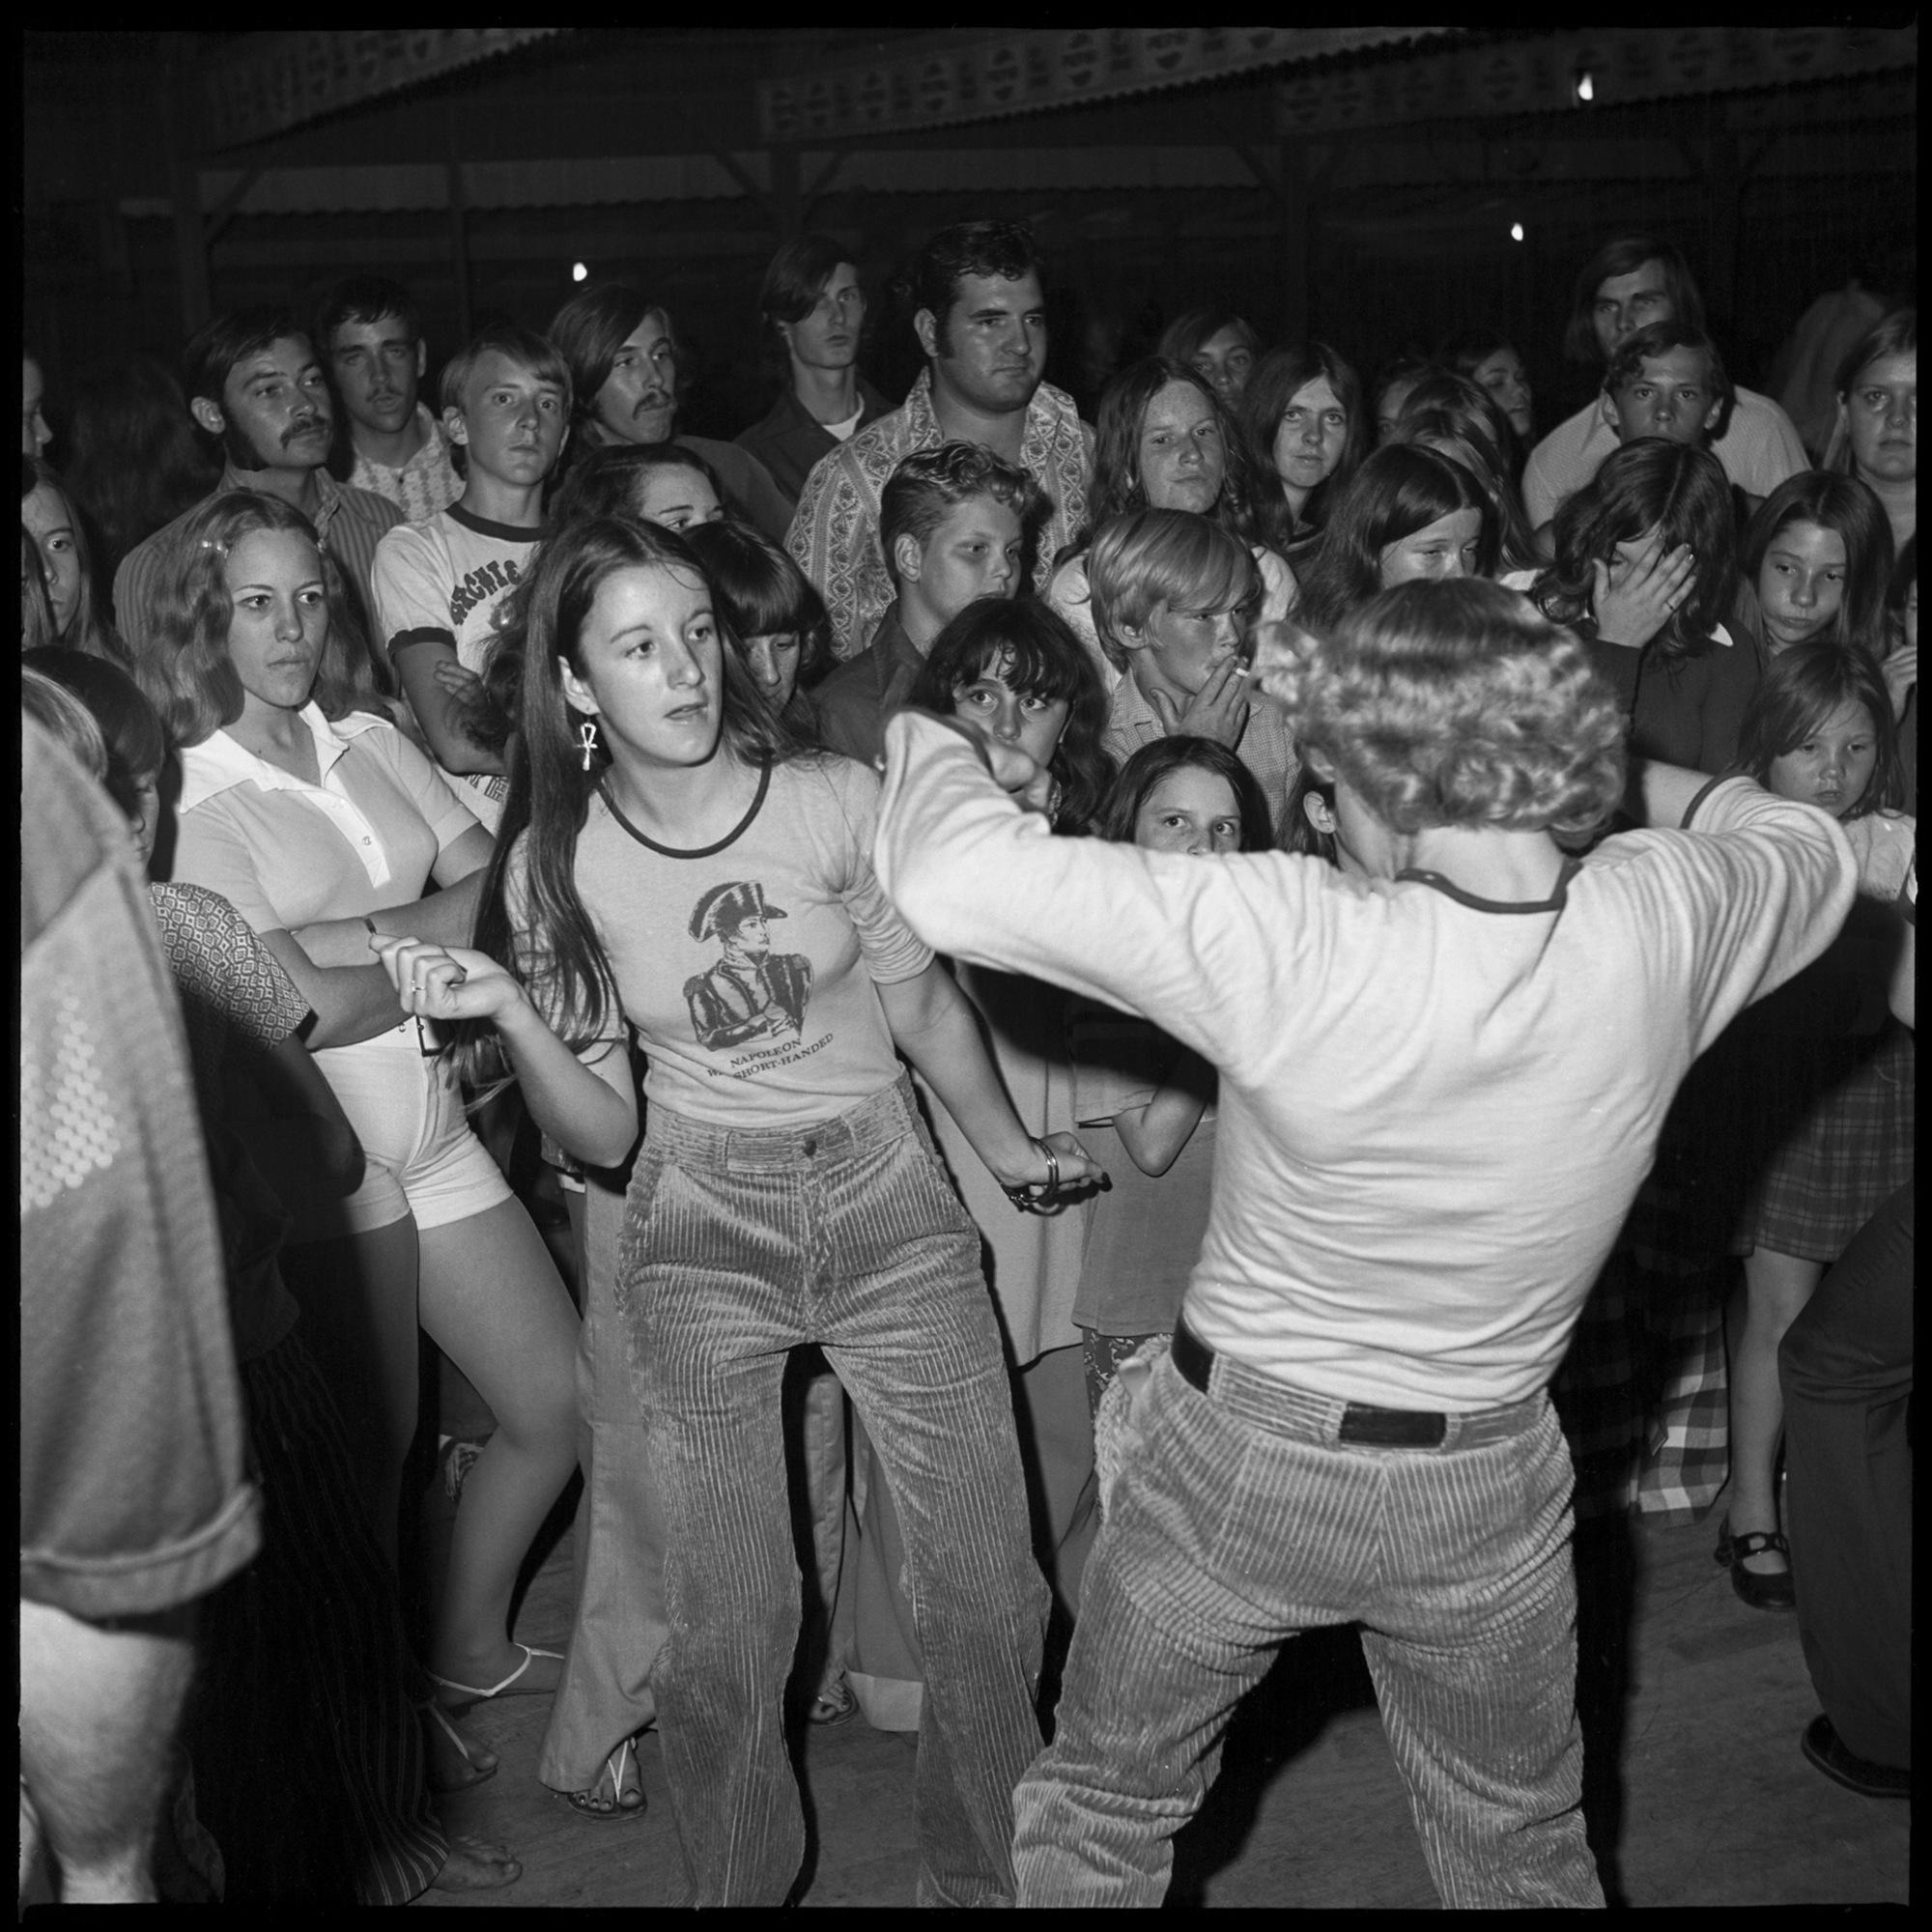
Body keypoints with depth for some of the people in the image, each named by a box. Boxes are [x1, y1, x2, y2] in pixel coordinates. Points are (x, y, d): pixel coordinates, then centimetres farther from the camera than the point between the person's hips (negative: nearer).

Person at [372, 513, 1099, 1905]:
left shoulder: (837, 800, -11)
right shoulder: (555, 865, -6)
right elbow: (603, 1136, -4)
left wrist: (1011, 1148, 17)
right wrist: (507, 1012, -21)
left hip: (889, 1201, 0)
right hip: (702, 1231, 0)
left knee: (991, 1590, 2)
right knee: (730, 1624, 2)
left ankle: (986, 1875, 28)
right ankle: (740, 1882, 30)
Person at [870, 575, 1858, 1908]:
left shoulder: (1293, 944, -31)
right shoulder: (1660, 924, -19)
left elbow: (956, 880, -30)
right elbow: (1811, 850, 5)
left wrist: (935, 741, -10)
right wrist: (1577, 753, 2)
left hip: (1239, 1461, -3)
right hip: (1488, 1492, 3)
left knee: (1101, 1820, 23)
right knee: (1525, 1851, 28)